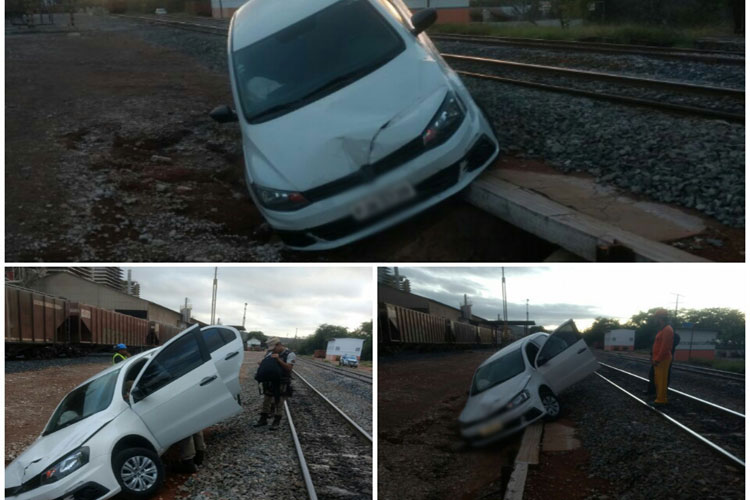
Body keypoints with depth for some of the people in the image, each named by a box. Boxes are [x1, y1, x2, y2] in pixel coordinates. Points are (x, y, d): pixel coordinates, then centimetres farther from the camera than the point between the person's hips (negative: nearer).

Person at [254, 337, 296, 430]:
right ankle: (263, 419, 23)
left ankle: (276, 422, 9)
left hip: (282, 384, -5)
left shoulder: (290, 354, -10)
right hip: (269, 382, 5)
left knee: (279, 403, 1)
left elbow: (289, 368, -21)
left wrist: (278, 359, -29)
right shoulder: (270, 353, 7)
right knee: (266, 401, 11)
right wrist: (262, 363, -10)